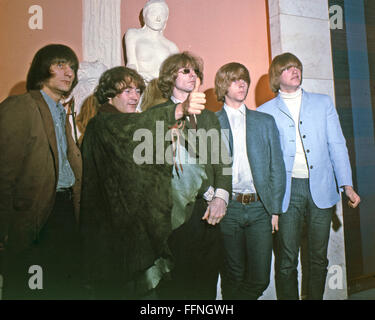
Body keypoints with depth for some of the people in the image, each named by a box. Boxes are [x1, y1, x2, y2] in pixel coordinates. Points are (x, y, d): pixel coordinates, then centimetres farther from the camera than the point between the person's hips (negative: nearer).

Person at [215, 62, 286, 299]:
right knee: (233, 275, 8)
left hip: (260, 207, 2)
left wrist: (275, 209, 3)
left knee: (260, 278, 2)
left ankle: (237, 296, 28)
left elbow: (277, 168, 9)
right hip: (228, 208, -2)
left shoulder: (265, 122, 12)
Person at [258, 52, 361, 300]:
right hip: (287, 192, -2)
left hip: (321, 189, 2)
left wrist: (347, 185, -1)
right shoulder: (265, 112, 7)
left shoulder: (324, 103, 13)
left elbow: (337, 146, 9)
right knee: (287, 261, 2)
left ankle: (315, 297, 29)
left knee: (319, 258, 11)